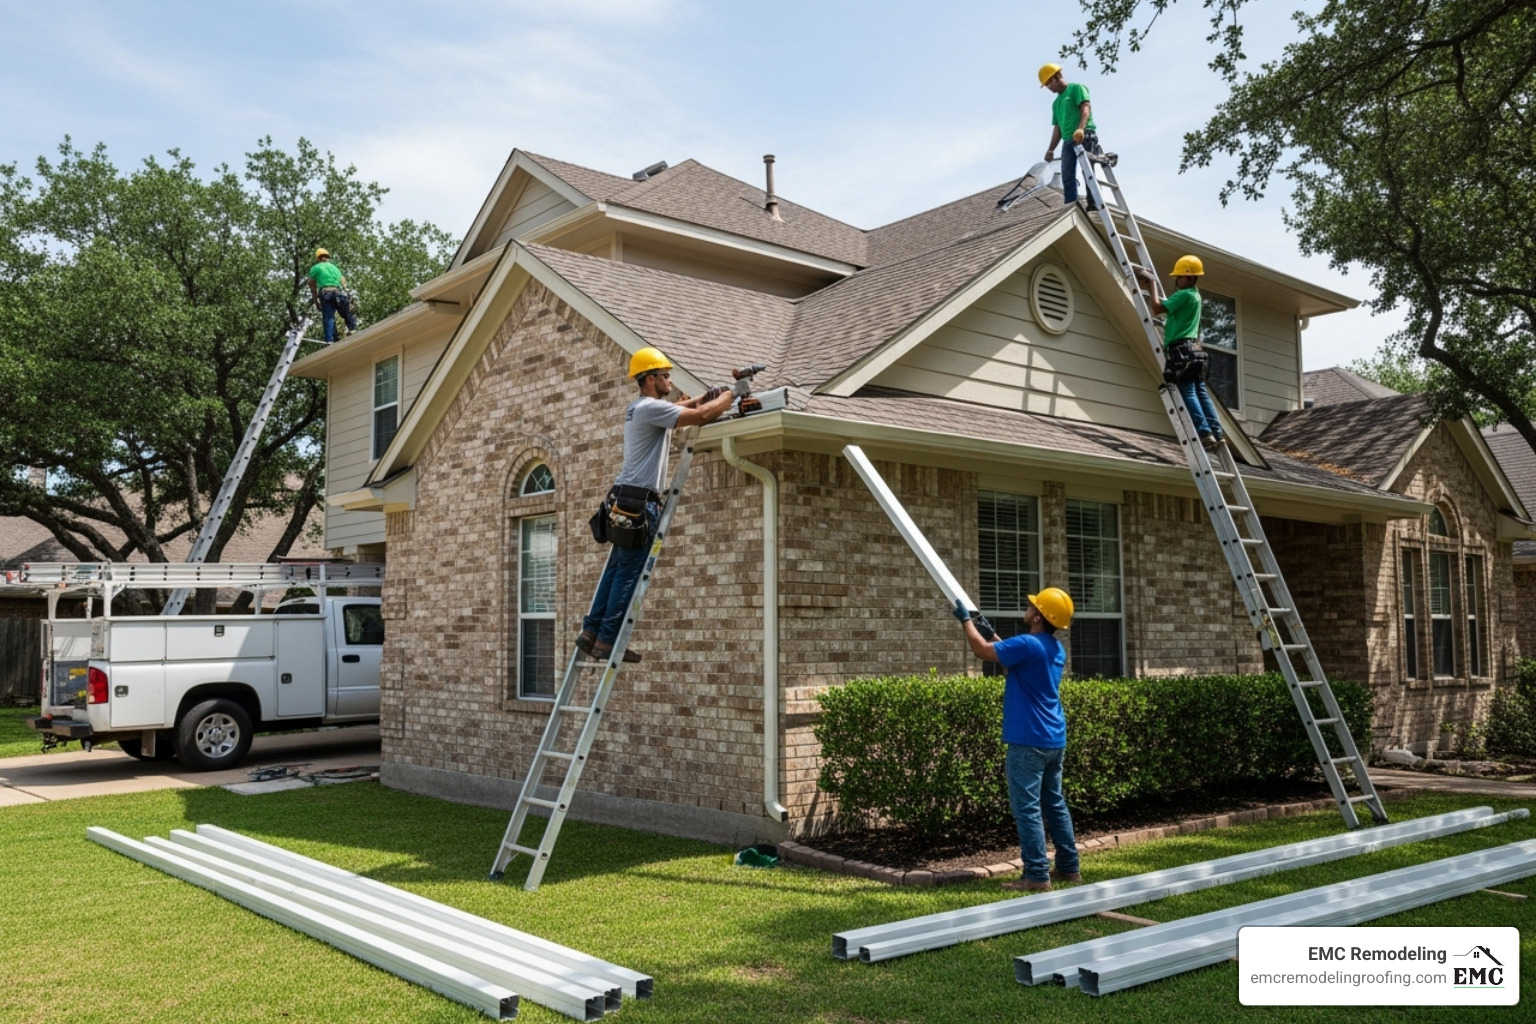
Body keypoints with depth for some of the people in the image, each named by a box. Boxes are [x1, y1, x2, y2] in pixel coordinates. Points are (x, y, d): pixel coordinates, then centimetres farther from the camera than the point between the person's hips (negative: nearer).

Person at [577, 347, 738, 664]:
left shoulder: (639, 408, 20)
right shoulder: (651, 408, -12)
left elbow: (679, 408, 33)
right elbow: (701, 416, -18)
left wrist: (709, 396, 20)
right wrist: (733, 393, -6)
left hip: (627, 499, 10)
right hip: (639, 501, -10)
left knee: (617, 569, 10)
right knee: (629, 574, -7)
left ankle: (591, 633, 11)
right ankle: (607, 641, -5)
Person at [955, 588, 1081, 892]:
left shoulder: (1028, 645, -18)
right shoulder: (1056, 649, 10)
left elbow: (982, 650, -11)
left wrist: (966, 620, 4)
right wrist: (990, 630, 26)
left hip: (1029, 741, -9)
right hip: (1054, 741, 9)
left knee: (1027, 809, -6)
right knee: (1056, 805, 16)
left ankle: (1037, 876, -6)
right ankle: (1068, 867, 21)